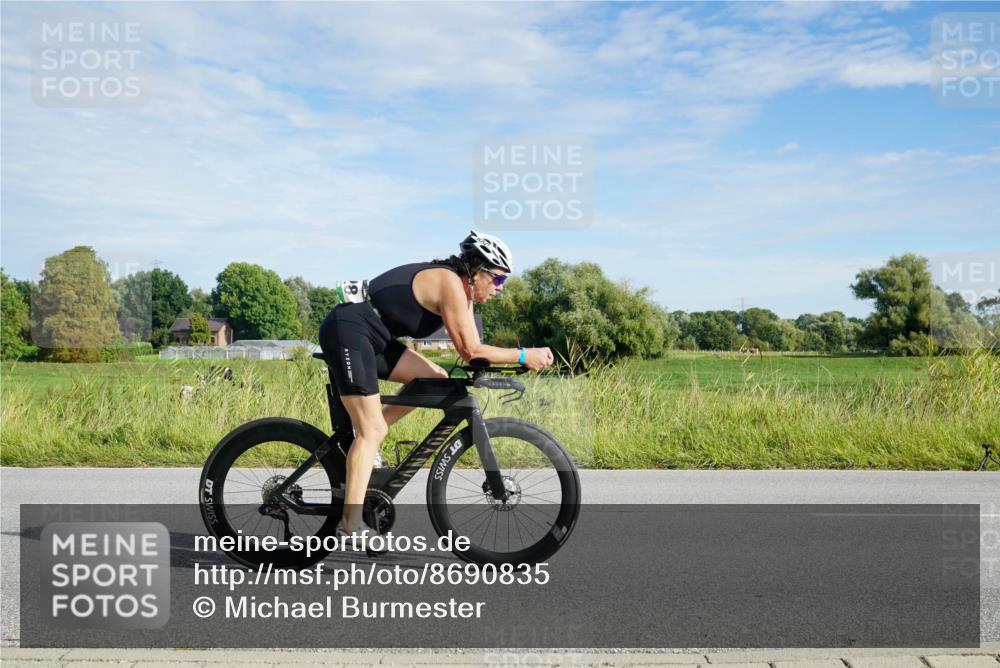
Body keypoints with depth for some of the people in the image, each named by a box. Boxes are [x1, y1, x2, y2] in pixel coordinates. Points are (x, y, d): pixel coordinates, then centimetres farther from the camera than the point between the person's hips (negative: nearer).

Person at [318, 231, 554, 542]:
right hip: (347, 331, -9)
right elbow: (471, 351, -18)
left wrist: (518, 360, 1)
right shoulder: (450, 283, -16)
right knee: (372, 431, -10)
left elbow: (471, 348, 12)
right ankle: (351, 525, -8)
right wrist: (524, 356, -12)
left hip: (372, 337, 9)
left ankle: (362, 442, 8)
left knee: (436, 381, 4)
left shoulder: (461, 288, 13)